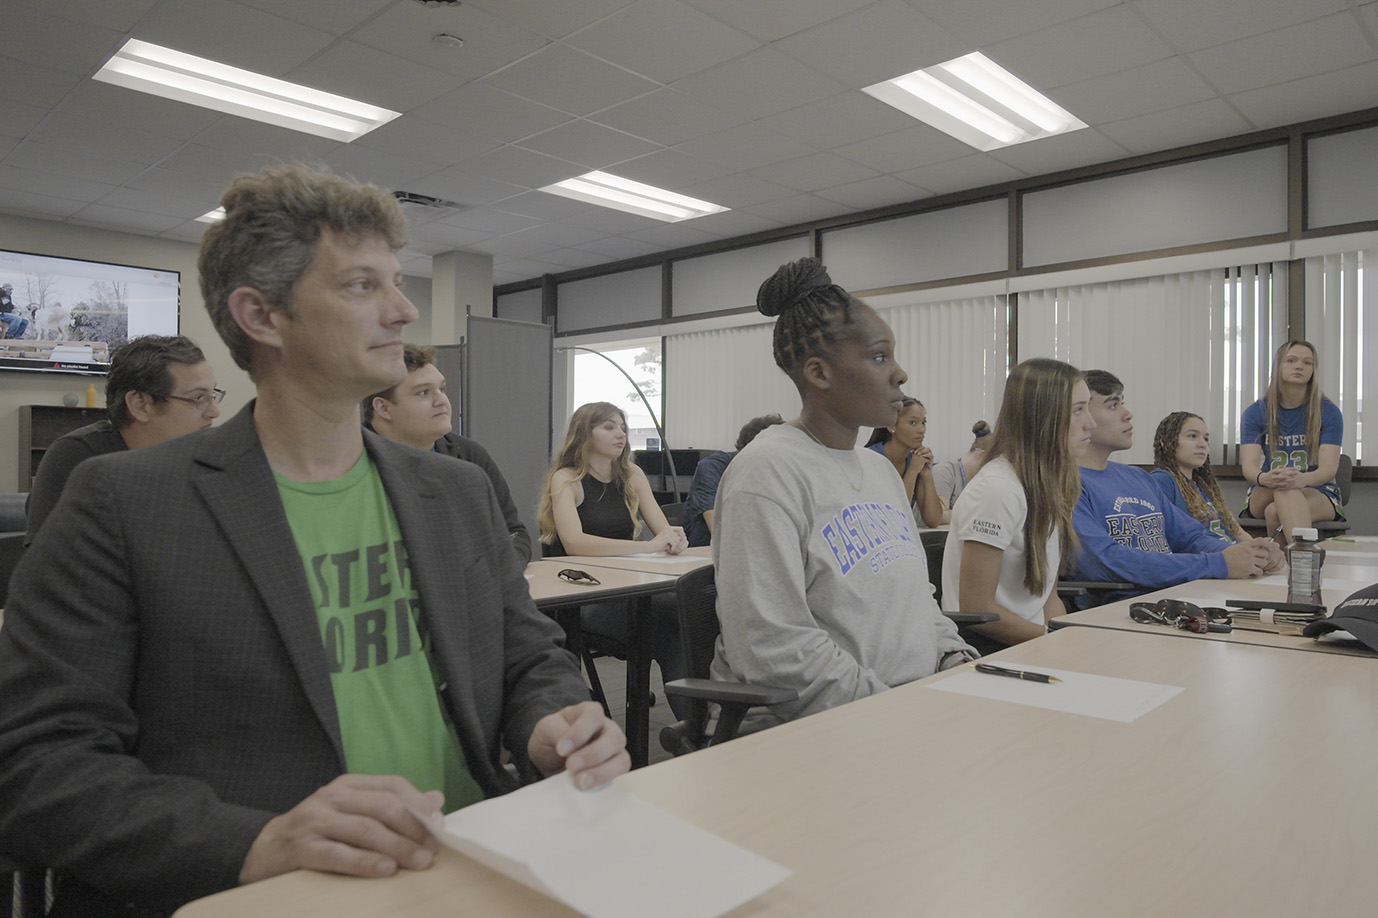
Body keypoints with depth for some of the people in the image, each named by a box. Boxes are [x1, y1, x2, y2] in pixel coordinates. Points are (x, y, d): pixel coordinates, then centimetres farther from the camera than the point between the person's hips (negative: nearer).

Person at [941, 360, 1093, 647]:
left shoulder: (1050, 486, 10)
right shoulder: (997, 489, -19)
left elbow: (1048, 597, 13)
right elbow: (975, 609, -18)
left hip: (1032, 641, 8)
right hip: (989, 652, -8)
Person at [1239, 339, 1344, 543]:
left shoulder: (1329, 412, 0)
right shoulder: (1255, 412, 2)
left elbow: (1329, 469, -14)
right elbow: (1248, 466, -11)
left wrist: (1303, 479, -40)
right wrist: (1265, 479, -38)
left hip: (1318, 494, -1)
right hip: (1262, 496, 1)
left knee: (1275, 513, -37)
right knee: (1284, 488, -39)